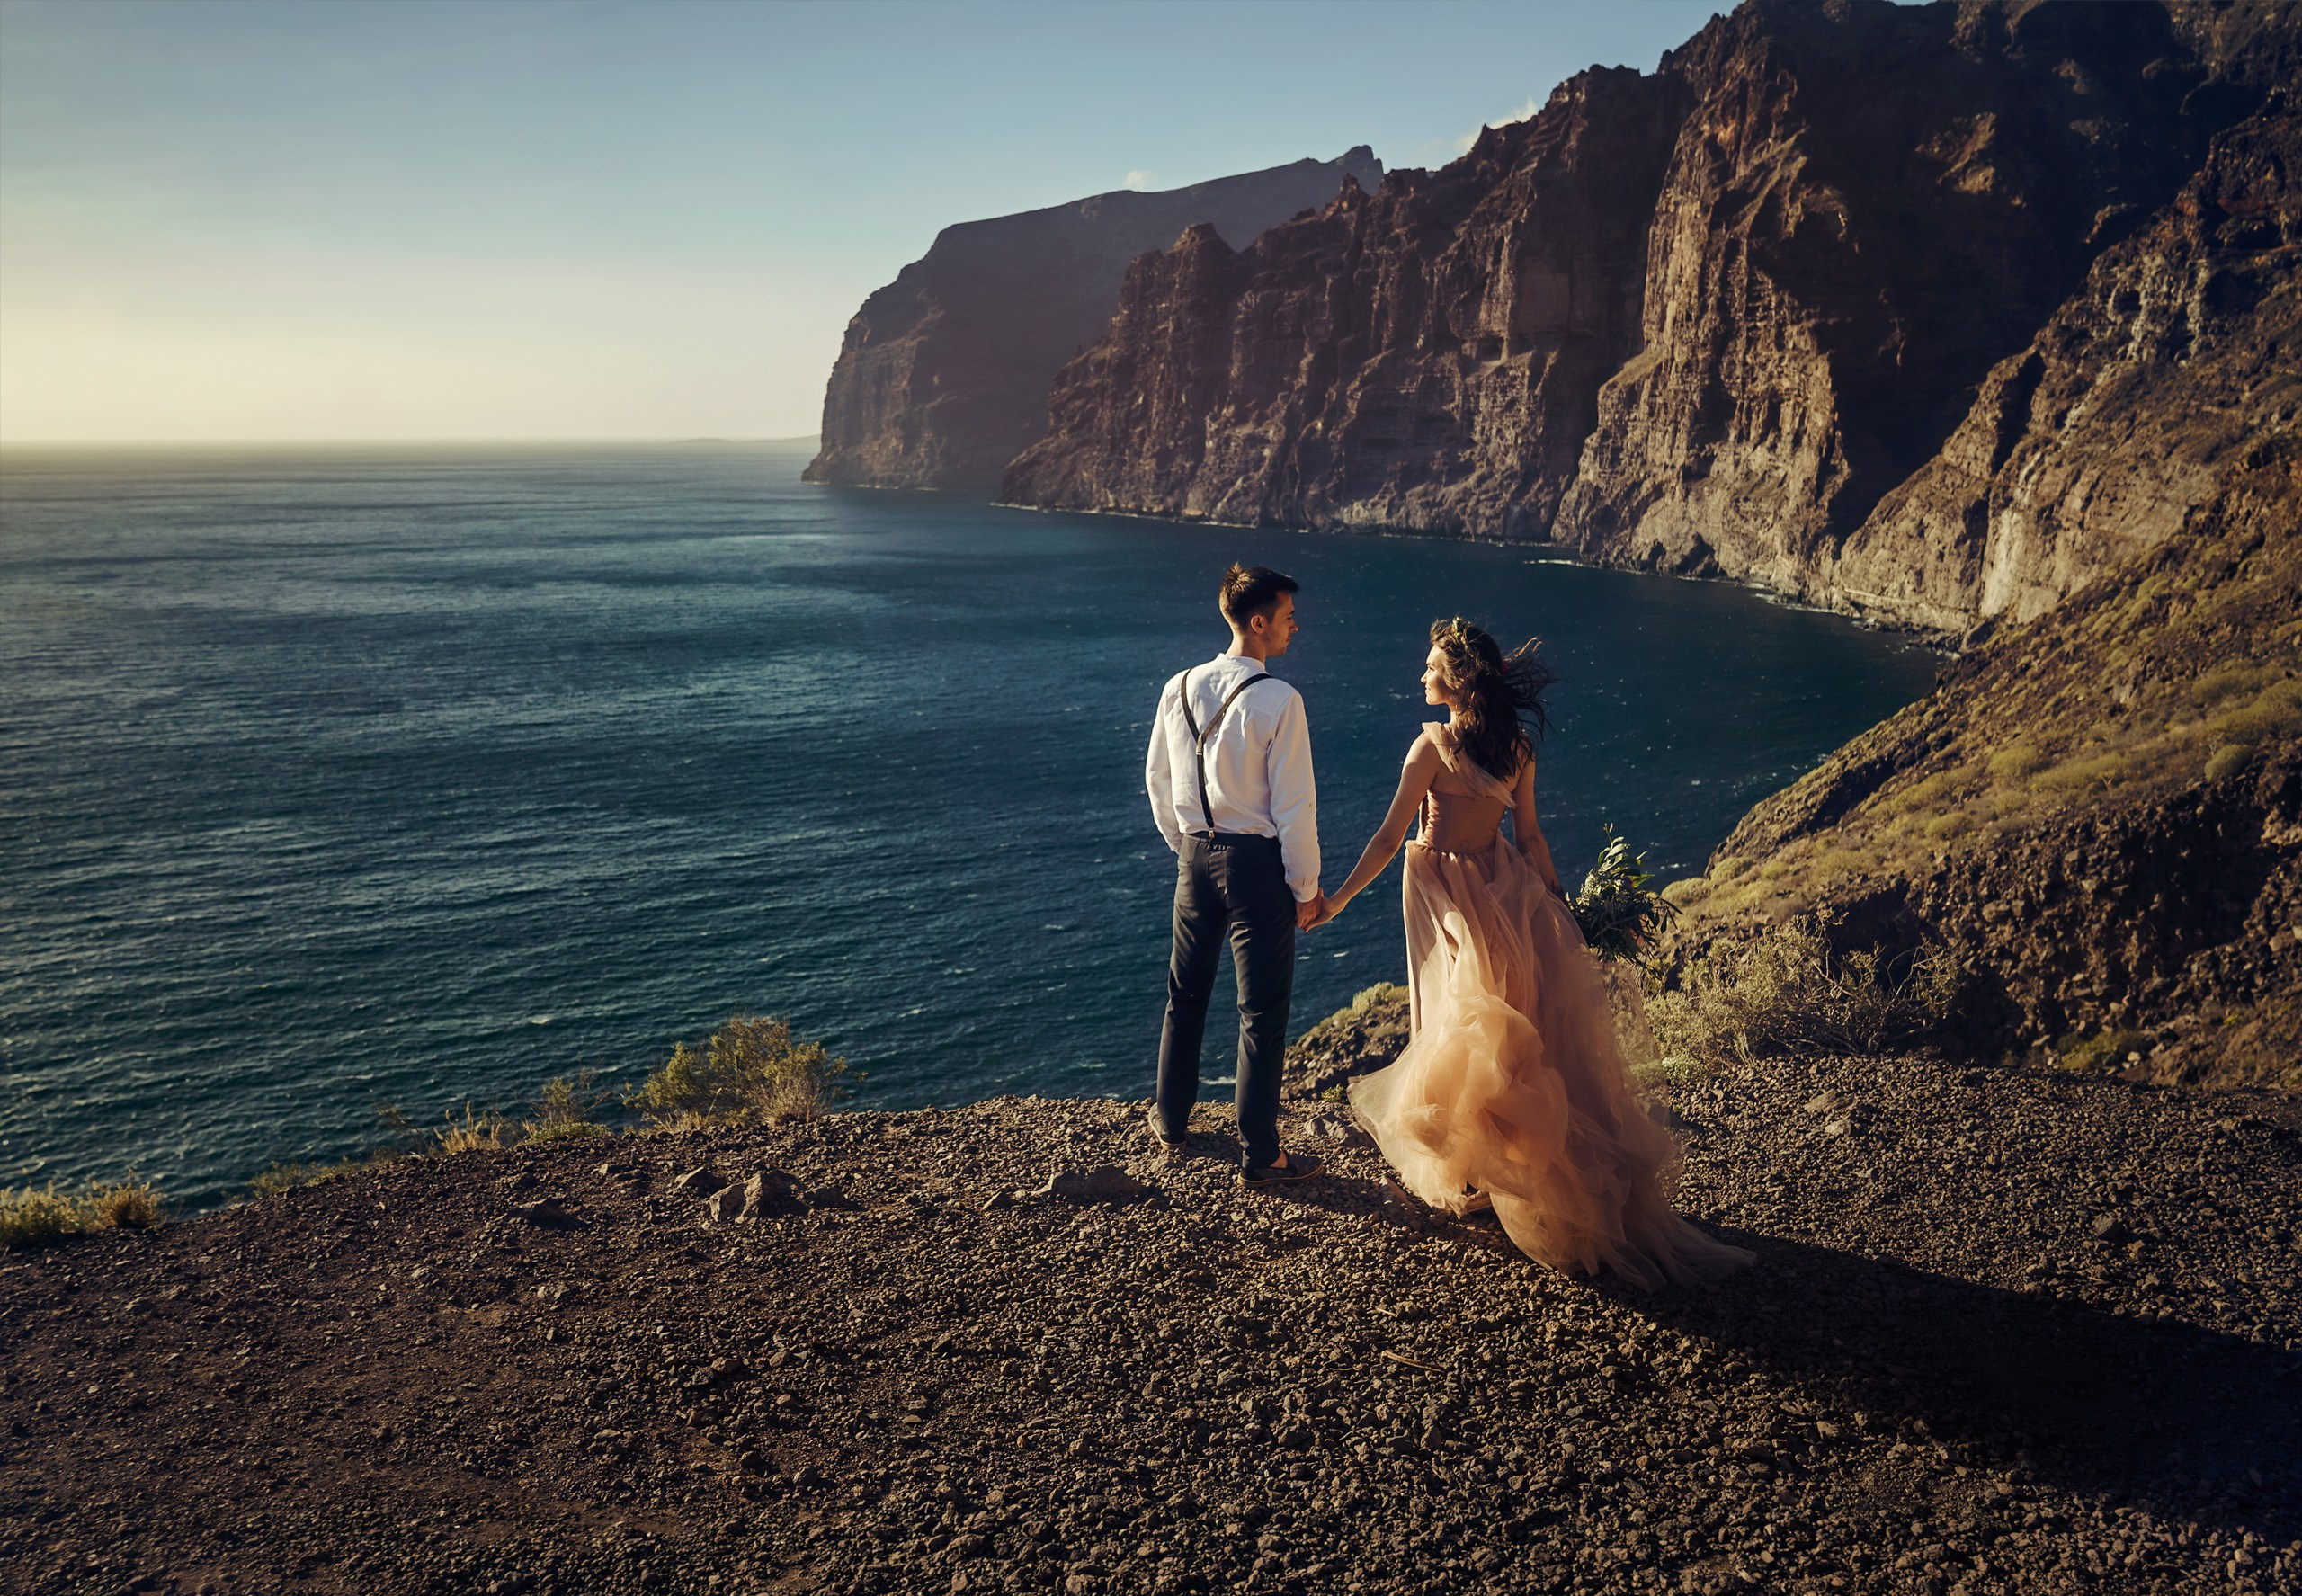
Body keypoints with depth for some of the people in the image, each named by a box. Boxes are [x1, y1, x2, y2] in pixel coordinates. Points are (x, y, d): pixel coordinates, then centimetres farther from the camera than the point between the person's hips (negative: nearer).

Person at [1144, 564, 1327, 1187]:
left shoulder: (1179, 688, 0)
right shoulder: (1278, 700, -18)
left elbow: (1157, 779, 10)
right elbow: (1294, 805, -15)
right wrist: (1306, 887, -5)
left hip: (1195, 856, 6)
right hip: (1256, 862, -6)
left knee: (1185, 995, 21)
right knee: (1262, 1012, 5)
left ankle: (1171, 1122, 36)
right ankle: (1258, 1156, 13)